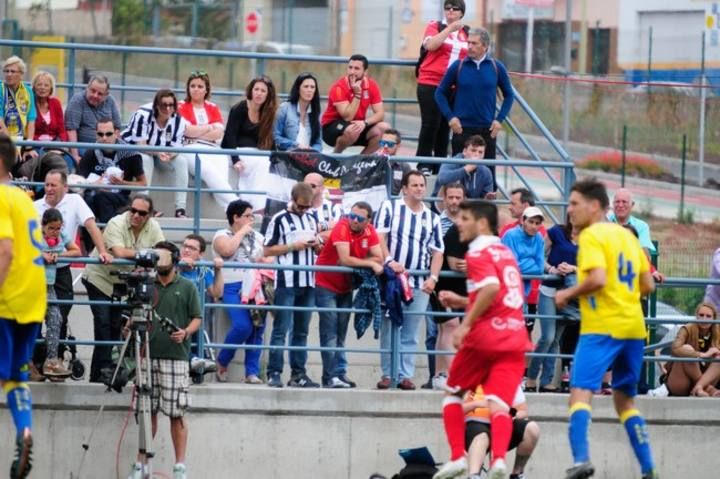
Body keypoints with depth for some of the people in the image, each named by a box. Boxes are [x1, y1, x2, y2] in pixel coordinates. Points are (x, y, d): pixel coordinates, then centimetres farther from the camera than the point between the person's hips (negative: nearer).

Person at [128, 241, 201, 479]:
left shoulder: (187, 288, 5)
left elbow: (197, 319, 4)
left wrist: (185, 332, -15)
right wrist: (130, 328, -3)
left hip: (175, 357, -3)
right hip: (148, 356, 3)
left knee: (176, 413, -3)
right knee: (147, 411, 4)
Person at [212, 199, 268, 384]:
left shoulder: (256, 237, 22)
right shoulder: (222, 235, 5)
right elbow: (227, 250, -16)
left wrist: (264, 261, -3)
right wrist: (242, 232, -4)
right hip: (233, 287, -6)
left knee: (257, 329, -6)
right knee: (243, 326, -23)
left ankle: (252, 372, -1)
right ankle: (222, 363, -2)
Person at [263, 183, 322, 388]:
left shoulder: (311, 219, 17)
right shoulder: (280, 220, -2)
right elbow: (267, 251, -4)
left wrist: (316, 245, 3)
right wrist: (293, 246, -12)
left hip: (307, 282, 6)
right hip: (286, 282, -6)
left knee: (301, 331, 8)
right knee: (281, 329, -7)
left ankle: (298, 373, 10)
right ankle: (274, 373, -8)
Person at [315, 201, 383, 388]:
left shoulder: (370, 231, -2)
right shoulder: (342, 227, -21)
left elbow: (379, 259, -8)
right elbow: (345, 260, -29)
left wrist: (355, 262, -21)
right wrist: (370, 263, -19)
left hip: (346, 287, 7)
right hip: (326, 284, -7)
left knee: (341, 333, 10)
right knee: (330, 333, -9)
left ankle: (341, 373, 14)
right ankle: (331, 377, -12)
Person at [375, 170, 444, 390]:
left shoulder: (432, 218, 14)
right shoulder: (389, 207, 6)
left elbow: (437, 251, 13)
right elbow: (379, 236, -4)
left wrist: (433, 277, -2)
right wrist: (389, 260, -20)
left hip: (419, 284, 2)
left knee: (411, 334, 2)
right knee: (388, 329, -2)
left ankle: (406, 375, 5)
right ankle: (387, 374, 3)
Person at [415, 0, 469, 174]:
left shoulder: (467, 32, 11)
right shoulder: (435, 26, 2)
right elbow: (431, 45, -16)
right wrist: (450, 28, -19)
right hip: (431, 83, -4)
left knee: (445, 127, 6)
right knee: (430, 124, -7)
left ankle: (439, 166, 11)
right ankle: (423, 165, -4)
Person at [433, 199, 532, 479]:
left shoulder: (478, 252, -5)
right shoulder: (505, 252, 20)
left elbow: (491, 288, -23)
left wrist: (466, 324, -18)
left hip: (485, 336, -6)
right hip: (515, 338, 6)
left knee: (453, 393, 15)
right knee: (499, 402, -5)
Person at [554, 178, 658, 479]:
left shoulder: (591, 236, -6)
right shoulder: (627, 236, 17)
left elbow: (597, 279, -20)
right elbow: (647, 286, 16)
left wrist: (568, 294, -5)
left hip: (602, 327, -8)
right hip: (633, 327, 8)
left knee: (580, 394, -13)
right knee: (625, 400, 18)